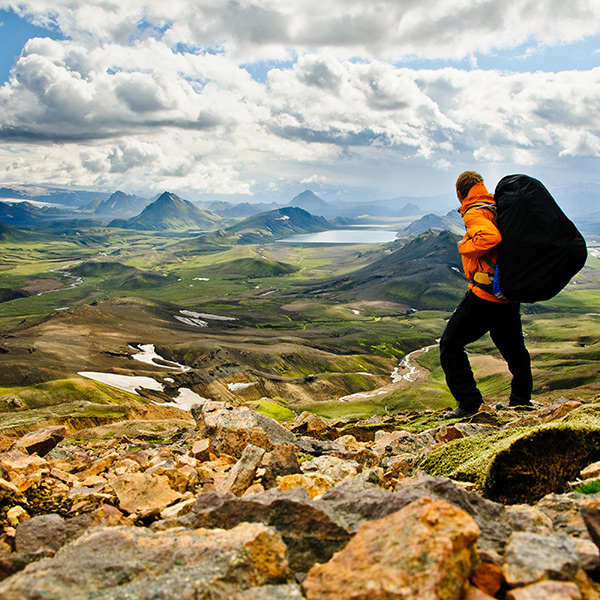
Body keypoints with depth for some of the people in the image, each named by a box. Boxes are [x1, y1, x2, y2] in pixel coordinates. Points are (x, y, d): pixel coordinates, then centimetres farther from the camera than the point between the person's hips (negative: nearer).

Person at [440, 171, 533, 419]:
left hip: (485, 293, -9)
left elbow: (490, 237, -32)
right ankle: (521, 397, 37)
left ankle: (469, 402, -2)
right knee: (511, 345, 23)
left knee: (450, 344, -2)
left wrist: (465, 246, -15)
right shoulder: (498, 209, 13)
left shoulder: (475, 214, -13)